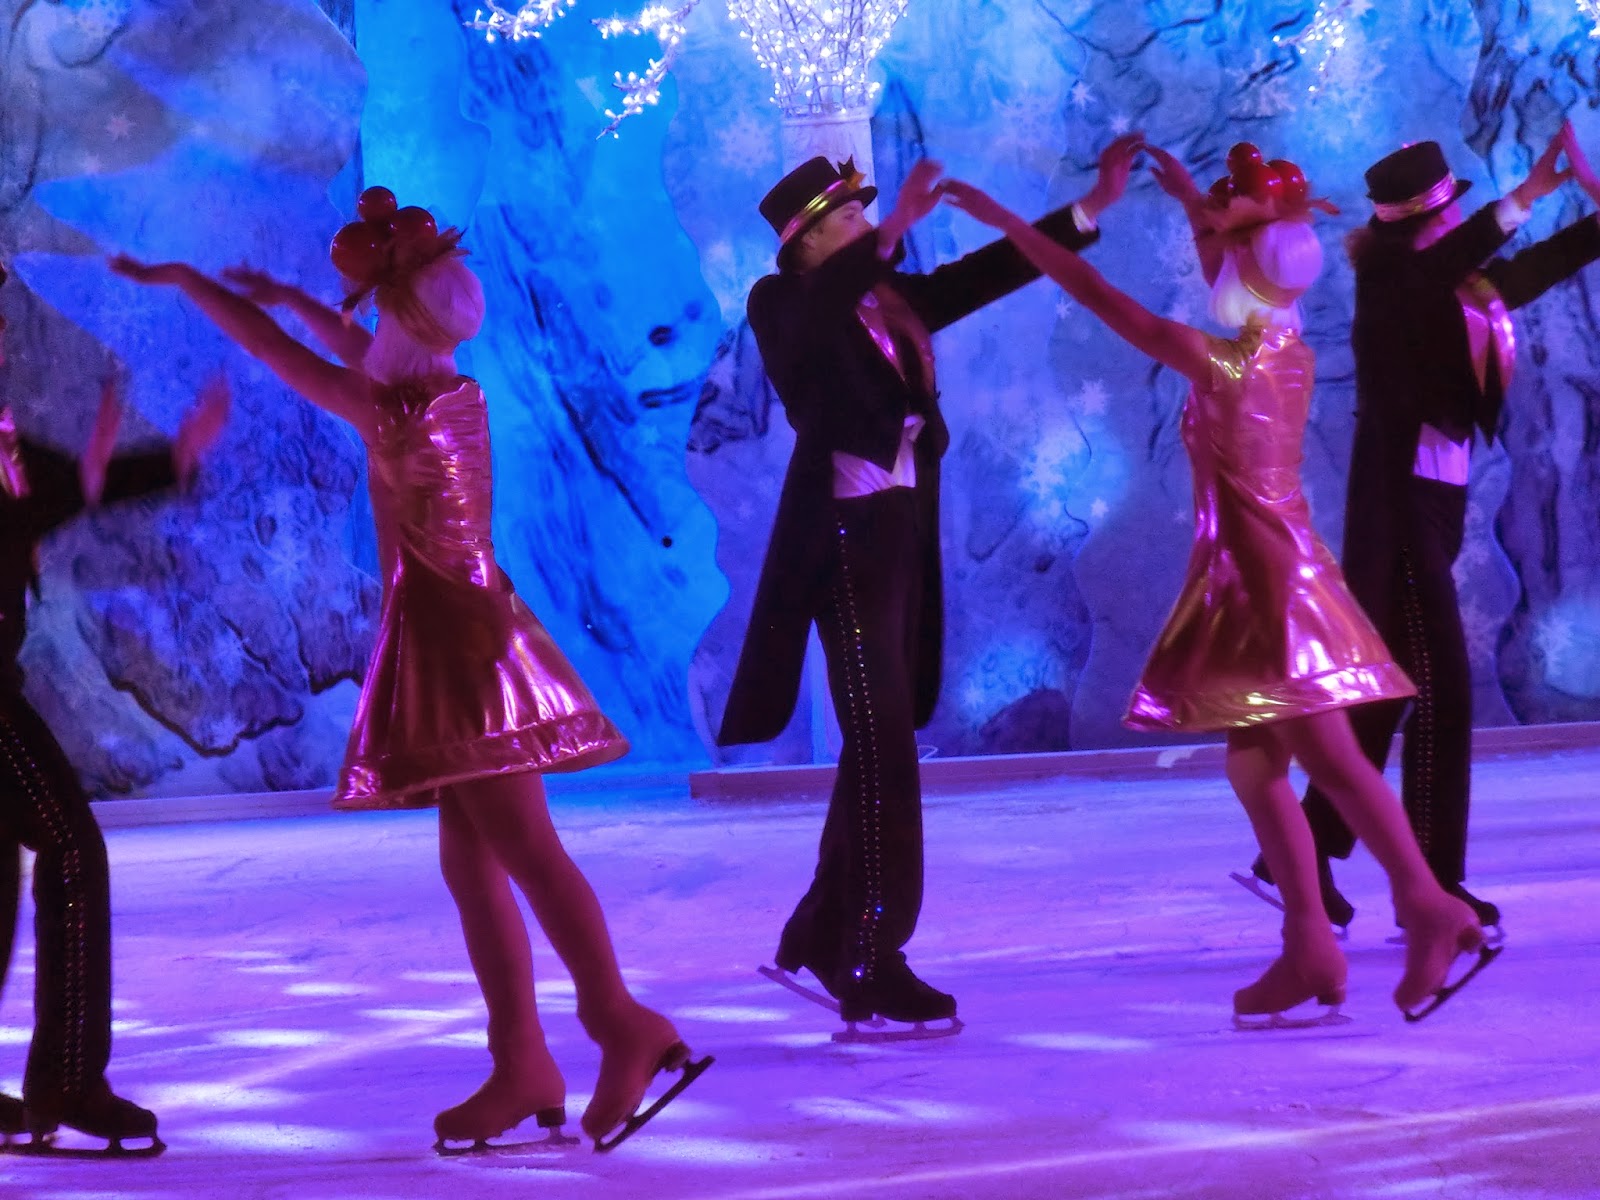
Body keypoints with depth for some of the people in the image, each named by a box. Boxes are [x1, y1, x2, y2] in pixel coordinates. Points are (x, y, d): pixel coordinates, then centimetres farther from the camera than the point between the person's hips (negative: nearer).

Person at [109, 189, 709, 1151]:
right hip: (471, 634, 9)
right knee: (471, 859, 8)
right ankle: (522, 1064, 8)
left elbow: (275, 351, -7)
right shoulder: (458, 395, 8)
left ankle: (621, 1021, -17)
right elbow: (367, 353, 30)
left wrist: (184, 280, 5)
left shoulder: (393, 412, -15)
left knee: (522, 846, -13)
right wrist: (288, 295, 39)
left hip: (447, 637, -9)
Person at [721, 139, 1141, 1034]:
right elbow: (812, 324, -29)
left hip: (902, 533, 8)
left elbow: (991, 272, 14)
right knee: (884, 752, -9)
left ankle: (822, 940, 22)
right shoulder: (784, 306, -6)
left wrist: (1094, 205, 11)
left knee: (880, 747, 12)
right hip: (846, 539, -8)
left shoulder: (890, 299, 13)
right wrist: (891, 235, -38)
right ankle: (873, 971, -6)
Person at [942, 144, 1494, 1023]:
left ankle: (1428, 904, -12)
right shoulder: (1284, 350, 4)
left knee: (1331, 760, -9)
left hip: (1257, 576, -8)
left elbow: (1100, 298, -12)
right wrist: (1197, 206, 34)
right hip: (1274, 569, 8)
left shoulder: (1218, 361, -17)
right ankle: (1309, 946, 8)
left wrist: (1010, 224, -6)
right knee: (1254, 768, 9)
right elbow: (1235, 277, 28)